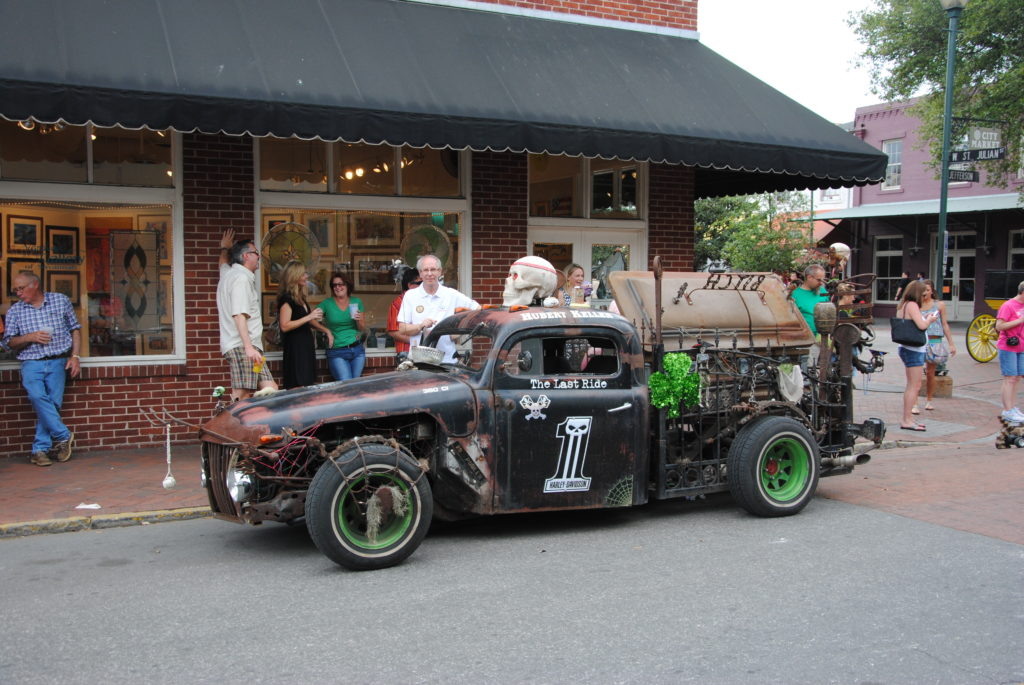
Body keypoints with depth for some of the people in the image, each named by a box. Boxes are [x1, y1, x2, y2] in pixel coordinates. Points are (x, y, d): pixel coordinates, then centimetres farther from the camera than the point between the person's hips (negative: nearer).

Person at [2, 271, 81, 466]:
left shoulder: (61, 301, 9)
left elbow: (75, 329, 13)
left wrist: (75, 356, 3)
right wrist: (30, 337, -9)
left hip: (57, 362, 0)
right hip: (31, 362, 0)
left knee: (53, 402, -12)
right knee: (38, 396, -25)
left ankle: (40, 449, -4)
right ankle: (63, 436, -13)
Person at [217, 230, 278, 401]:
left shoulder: (228, 273, 21)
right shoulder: (242, 278, -9)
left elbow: (224, 263, 49)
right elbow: (239, 315, -20)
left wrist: (225, 248, 68)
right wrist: (248, 347, -26)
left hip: (248, 347, 10)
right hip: (241, 347, -10)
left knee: (271, 389, 4)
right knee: (241, 397, -16)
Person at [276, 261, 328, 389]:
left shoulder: (300, 298, 16)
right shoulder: (287, 298, -12)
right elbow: (284, 326, -20)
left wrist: (325, 330, 20)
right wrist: (309, 317, -20)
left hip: (306, 347, 9)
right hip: (295, 348, -9)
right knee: (298, 388, -12)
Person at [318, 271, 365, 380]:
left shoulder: (356, 302, 8)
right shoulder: (327, 304, 0)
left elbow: (362, 329, 10)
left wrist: (359, 320, -9)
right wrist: (327, 331, -12)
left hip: (357, 350, 3)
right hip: (337, 352, -3)